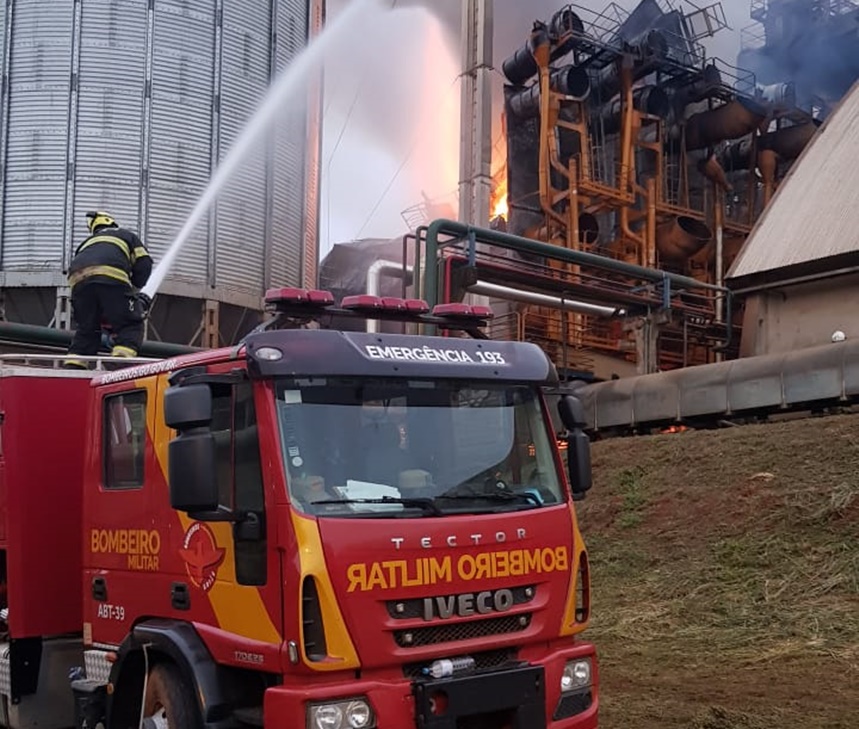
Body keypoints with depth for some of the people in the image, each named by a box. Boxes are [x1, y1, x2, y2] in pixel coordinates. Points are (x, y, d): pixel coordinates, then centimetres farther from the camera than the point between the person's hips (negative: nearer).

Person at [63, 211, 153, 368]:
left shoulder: (86, 243, 44)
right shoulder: (126, 235, 34)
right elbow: (144, 263, 17)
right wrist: (134, 289, 31)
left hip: (78, 279, 4)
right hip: (112, 277, -4)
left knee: (85, 330, 20)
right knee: (130, 326, 3)